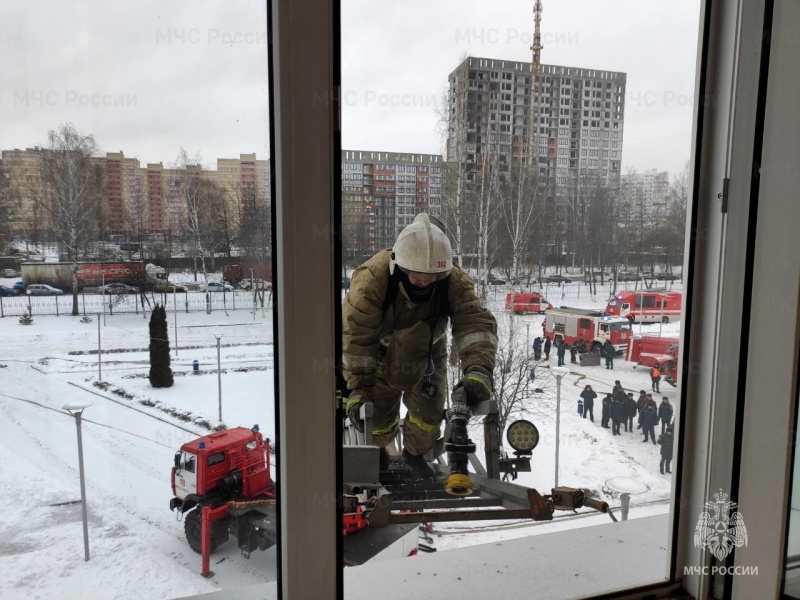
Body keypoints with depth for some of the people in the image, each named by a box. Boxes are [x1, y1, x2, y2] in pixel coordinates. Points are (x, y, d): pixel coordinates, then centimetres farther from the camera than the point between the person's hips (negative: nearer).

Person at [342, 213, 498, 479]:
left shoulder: (454, 281, -31)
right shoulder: (371, 278, -39)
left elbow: (475, 322, -40)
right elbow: (356, 335, -34)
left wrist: (478, 369, -57)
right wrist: (358, 387, -36)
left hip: (426, 353, 2)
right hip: (380, 351, -2)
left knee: (429, 411, 3)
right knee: (378, 411, 3)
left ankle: (414, 453, 39)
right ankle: (376, 451, 42)